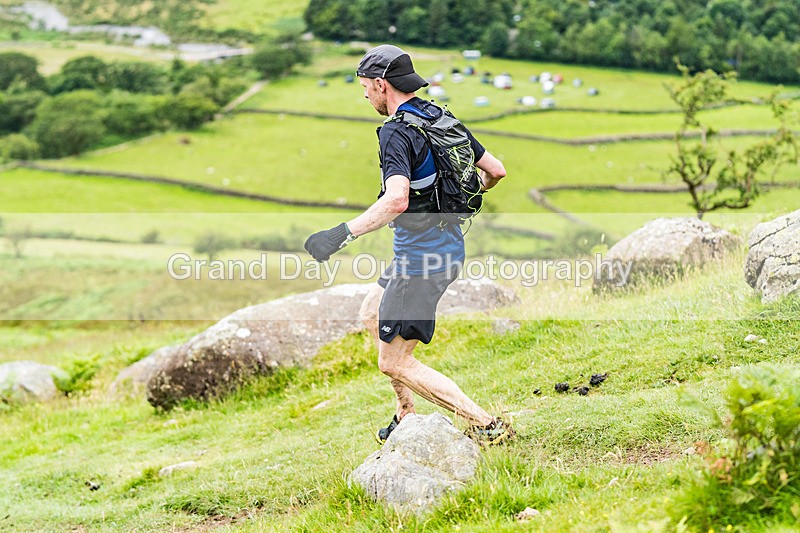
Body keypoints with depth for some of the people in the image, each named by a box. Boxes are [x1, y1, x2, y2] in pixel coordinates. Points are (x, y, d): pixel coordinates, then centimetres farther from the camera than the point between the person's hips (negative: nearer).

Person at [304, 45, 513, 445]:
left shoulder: (396, 133, -19)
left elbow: (396, 200, -35)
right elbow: (495, 170, 14)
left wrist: (342, 234, -35)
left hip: (421, 258, -10)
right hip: (449, 244, 10)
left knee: (394, 362, -2)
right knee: (371, 314, 28)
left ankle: (487, 426, -5)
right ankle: (407, 420, 32)